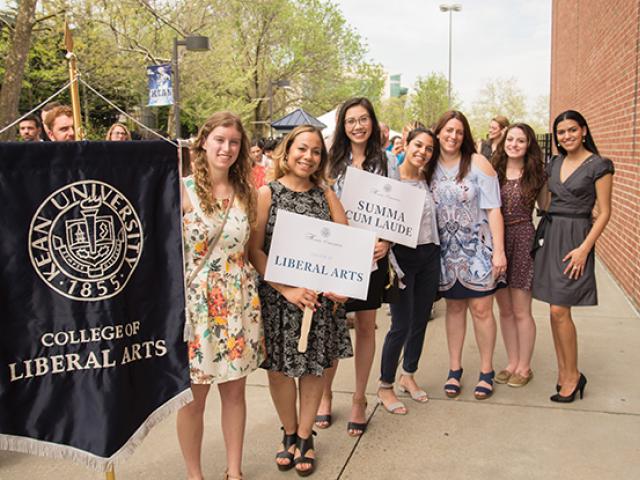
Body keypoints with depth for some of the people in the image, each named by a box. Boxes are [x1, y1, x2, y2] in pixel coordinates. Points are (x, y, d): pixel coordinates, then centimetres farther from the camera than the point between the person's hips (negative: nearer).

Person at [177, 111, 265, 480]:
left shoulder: (247, 193, 6)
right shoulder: (182, 190, -7)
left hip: (239, 302, 4)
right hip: (196, 302, -4)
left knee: (235, 391, 13)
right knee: (194, 397, 7)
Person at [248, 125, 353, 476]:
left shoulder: (325, 193, 6)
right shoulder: (267, 193, -3)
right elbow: (254, 249, -9)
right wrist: (287, 290, -17)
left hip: (322, 295, 2)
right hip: (278, 296, -2)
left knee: (315, 366, 9)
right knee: (279, 367, 7)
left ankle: (305, 436, 28)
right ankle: (289, 434, 29)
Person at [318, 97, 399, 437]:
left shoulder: (387, 161, 4)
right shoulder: (333, 161, 5)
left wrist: (386, 242, -12)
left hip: (372, 253, 0)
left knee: (366, 326, 8)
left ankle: (359, 400, 22)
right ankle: (325, 394, 23)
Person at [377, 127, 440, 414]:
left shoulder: (427, 180, 8)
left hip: (429, 255, 6)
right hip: (402, 256, -6)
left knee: (421, 320, 13)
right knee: (401, 324, -4)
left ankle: (408, 376, 32)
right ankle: (385, 387, 13)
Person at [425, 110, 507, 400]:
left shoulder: (478, 163, -7)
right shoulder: (429, 167, 3)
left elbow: (493, 209, -8)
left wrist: (499, 251, -12)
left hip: (478, 248, -3)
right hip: (446, 250, 3)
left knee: (481, 309, 1)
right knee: (454, 307, 12)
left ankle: (486, 371, 17)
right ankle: (454, 369, 24)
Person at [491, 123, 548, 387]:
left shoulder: (536, 175, 0)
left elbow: (546, 209, 9)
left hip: (523, 239, -2)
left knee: (521, 311, 3)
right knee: (505, 309, 11)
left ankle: (524, 367, 18)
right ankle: (512, 363, 25)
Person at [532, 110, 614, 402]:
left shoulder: (598, 165, -6)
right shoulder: (555, 164, 12)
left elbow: (604, 212, -8)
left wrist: (584, 248, -16)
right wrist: (542, 231, 5)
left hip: (574, 238, -6)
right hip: (549, 235, 6)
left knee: (560, 310, -9)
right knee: (555, 310, 8)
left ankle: (573, 376, 6)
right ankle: (562, 372, 19)